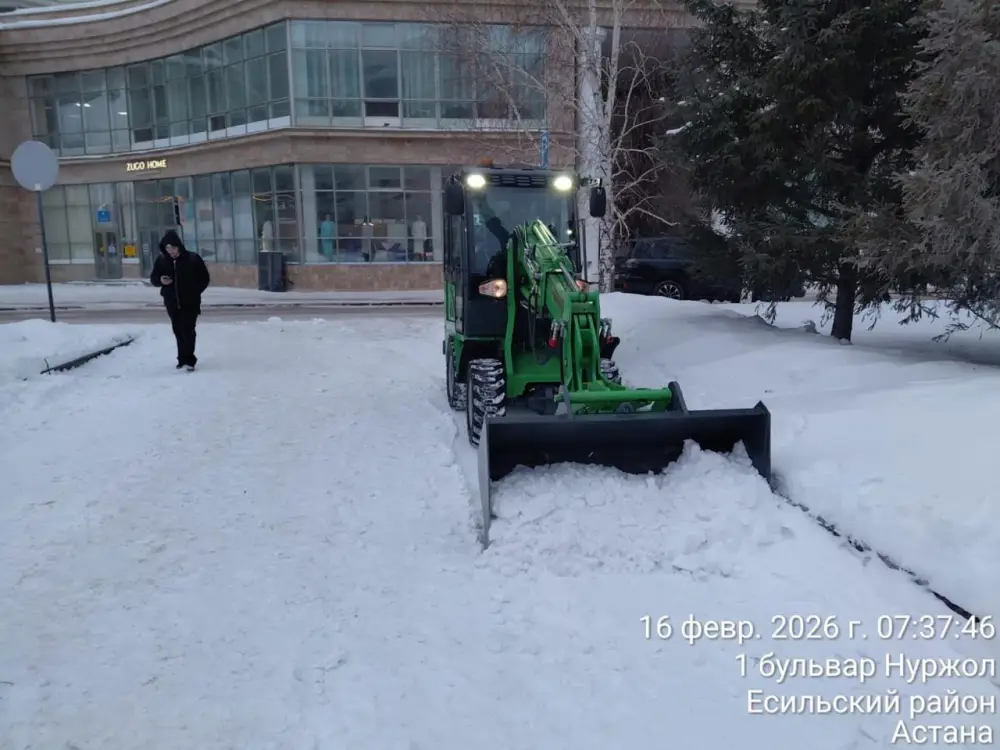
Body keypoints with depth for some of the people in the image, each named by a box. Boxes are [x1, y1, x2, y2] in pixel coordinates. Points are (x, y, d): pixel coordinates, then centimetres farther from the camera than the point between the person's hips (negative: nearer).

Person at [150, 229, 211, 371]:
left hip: (190, 303, -4)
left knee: (188, 331, -10)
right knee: (178, 332, 11)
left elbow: (205, 279, -1)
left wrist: (194, 293, -8)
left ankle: (188, 360, -5)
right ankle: (183, 359, 21)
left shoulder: (193, 258, -8)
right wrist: (160, 280, -13)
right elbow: (153, 278, 10)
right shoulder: (161, 260, 1)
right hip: (172, 304, 4)